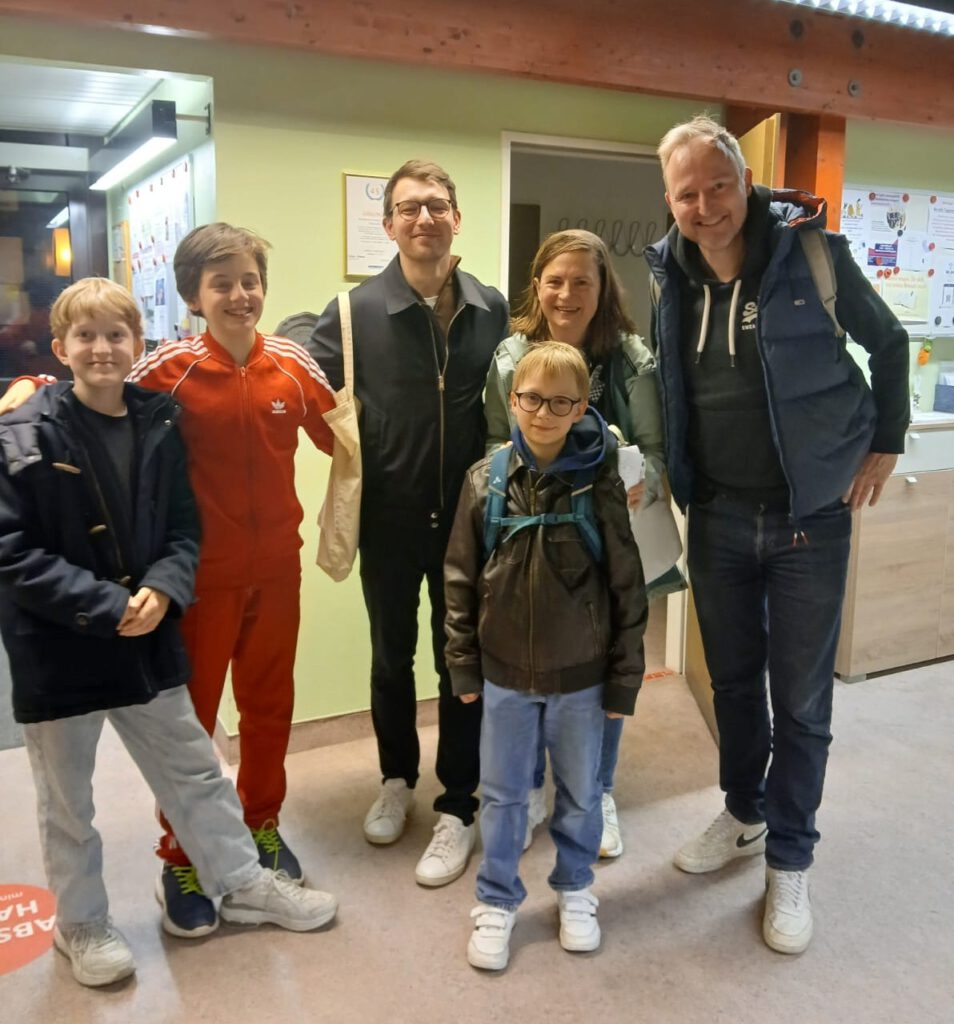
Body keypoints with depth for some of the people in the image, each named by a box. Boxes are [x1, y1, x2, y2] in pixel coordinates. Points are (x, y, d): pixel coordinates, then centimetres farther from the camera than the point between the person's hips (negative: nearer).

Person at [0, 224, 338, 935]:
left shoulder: (292, 363, -2)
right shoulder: (170, 368, -11)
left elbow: (340, 437, 11)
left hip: (277, 569, 3)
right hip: (203, 575, -3)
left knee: (269, 707, 18)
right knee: (189, 718, 10)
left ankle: (262, 827, 41)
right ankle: (182, 858, 31)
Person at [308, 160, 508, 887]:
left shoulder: (491, 308, -1)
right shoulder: (357, 311, -8)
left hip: (468, 514, 1)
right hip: (389, 518, 0)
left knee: (462, 660, 9)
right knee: (392, 657, 17)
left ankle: (458, 808, 25)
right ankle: (397, 778, 40)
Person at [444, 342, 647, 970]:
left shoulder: (601, 483, -10)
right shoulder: (485, 482, -6)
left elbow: (628, 588, -5)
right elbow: (461, 578, 1)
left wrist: (624, 677, -3)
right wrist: (464, 665, 2)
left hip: (581, 677, -1)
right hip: (506, 675, 1)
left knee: (581, 792, 17)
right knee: (503, 794, 14)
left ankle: (574, 888, 41)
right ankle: (497, 901, 34)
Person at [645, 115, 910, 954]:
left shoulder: (811, 252, -11)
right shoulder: (670, 274, 0)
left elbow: (888, 343, 3)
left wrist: (885, 443, 2)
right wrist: (663, 467, 6)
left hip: (811, 515, -3)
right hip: (718, 515, 4)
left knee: (801, 697, 5)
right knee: (732, 679, 16)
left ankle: (789, 861, 23)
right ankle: (744, 815, 38)